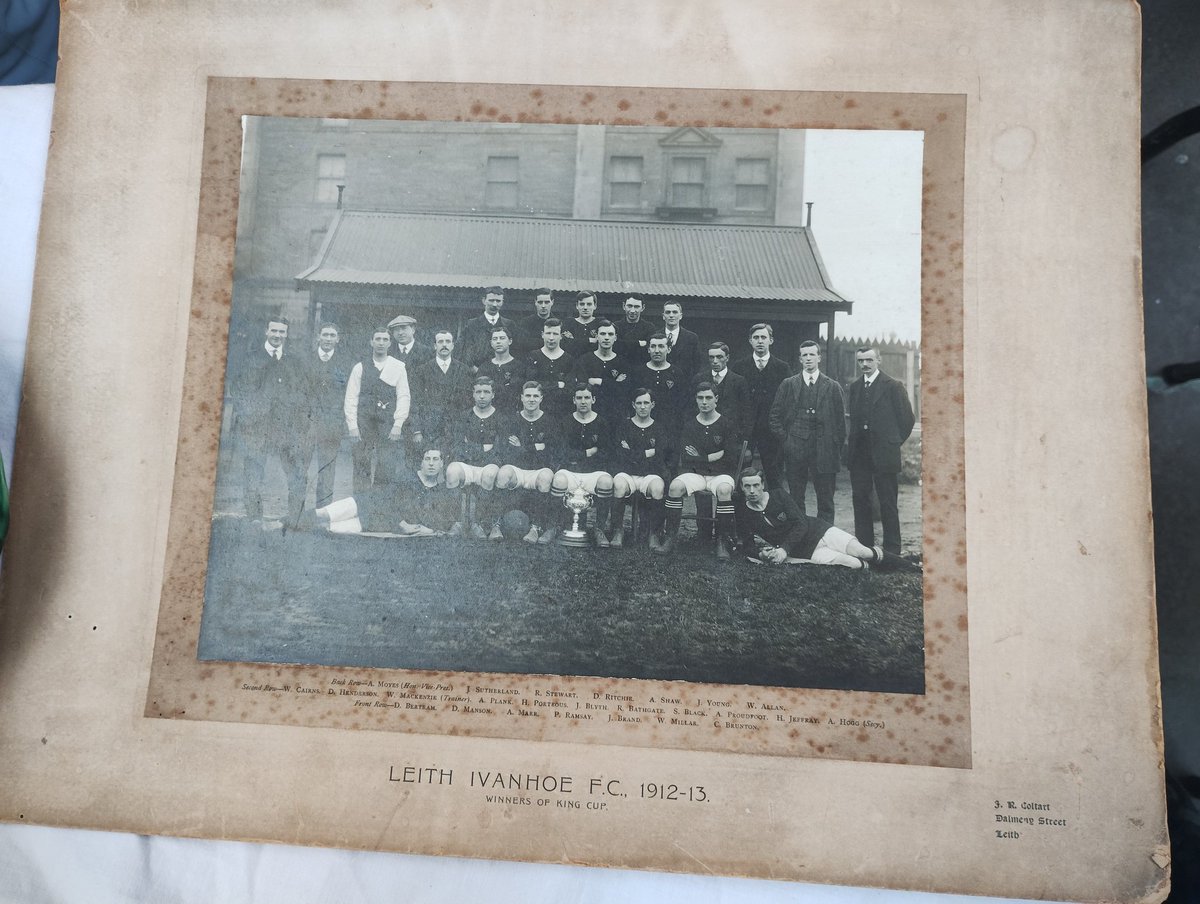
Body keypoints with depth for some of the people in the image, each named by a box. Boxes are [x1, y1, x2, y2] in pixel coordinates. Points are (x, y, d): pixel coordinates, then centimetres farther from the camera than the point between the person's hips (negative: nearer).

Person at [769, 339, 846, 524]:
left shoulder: (833, 387, 7)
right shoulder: (788, 385, 7)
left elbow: (840, 420, 8)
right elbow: (775, 415, 7)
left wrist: (836, 446, 1)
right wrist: (785, 439, -2)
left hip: (824, 452, 0)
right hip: (795, 451, 0)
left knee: (825, 500, 3)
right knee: (795, 499, 6)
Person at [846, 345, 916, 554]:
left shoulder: (893, 386, -4)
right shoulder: (854, 388, 12)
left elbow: (907, 419, -1)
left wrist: (893, 443, 3)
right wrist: (854, 446, 8)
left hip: (884, 454, -5)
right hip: (859, 456, 5)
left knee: (888, 504, 0)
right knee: (860, 500, 8)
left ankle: (891, 551, 8)